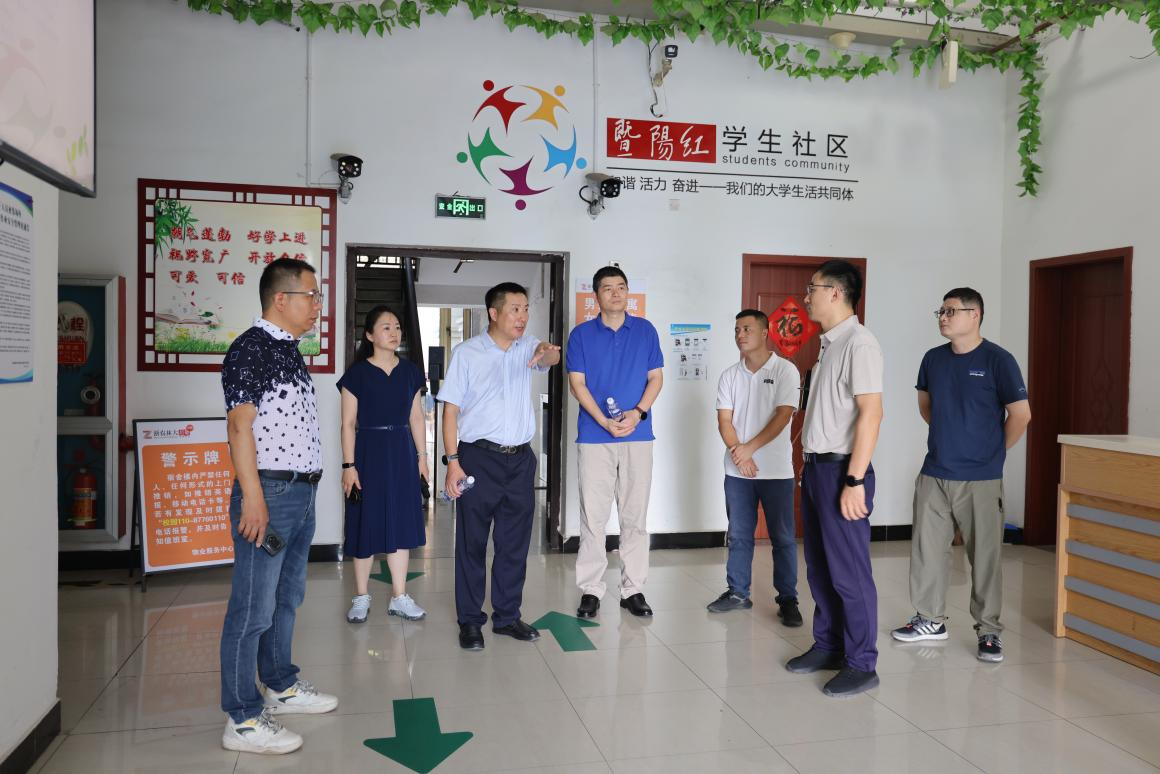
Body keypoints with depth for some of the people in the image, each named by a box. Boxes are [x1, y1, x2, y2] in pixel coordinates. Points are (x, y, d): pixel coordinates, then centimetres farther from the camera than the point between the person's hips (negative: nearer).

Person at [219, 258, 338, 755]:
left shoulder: (290, 351, 15)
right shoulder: (251, 348, -13)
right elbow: (240, 423, -19)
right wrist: (253, 497, -22)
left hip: (302, 493, 10)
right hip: (269, 492, -9)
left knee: (287, 596, 19)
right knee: (254, 607, -2)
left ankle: (281, 686, 34)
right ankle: (243, 720, 8)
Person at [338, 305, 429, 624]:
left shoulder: (410, 371, 7)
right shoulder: (357, 373, -5)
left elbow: (417, 417, 10)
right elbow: (348, 423, -5)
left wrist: (422, 457, 7)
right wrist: (349, 465, -10)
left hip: (402, 453, 4)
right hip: (369, 451, -4)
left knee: (401, 524, 7)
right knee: (366, 525, 3)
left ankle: (399, 597, 16)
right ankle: (361, 597, 18)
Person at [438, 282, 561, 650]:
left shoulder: (528, 346, 5)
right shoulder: (467, 352, -4)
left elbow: (548, 358, -17)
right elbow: (451, 409, -5)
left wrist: (547, 353, -43)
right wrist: (452, 461, -12)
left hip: (520, 458, 4)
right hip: (478, 457, -3)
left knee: (515, 543, 11)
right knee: (472, 543, 4)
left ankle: (507, 616, 25)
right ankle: (470, 621, 17)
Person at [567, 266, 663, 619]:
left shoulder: (645, 330, 8)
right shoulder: (581, 334, 4)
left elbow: (656, 377, 7)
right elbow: (577, 383, -1)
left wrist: (637, 413, -10)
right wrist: (604, 421, -13)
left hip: (638, 435, 1)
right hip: (594, 436, -1)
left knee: (635, 516, 6)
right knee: (593, 517, 1)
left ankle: (633, 589, 15)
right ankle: (590, 590, 11)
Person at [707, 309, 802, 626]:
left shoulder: (785, 370, -4)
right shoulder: (730, 375, 8)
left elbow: (783, 416, -11)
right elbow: (724, 420, 3)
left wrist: (749, 448, -16)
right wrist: (738, 453, -13)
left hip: (776, 469, -4)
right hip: (737, 470, 4)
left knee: (782, 537, 2)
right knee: (739, 536, 11)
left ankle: (788, 599, 11)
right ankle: (737, 592, 22)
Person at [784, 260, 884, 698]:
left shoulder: (859, 342, -14)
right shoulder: (828, 344, 14)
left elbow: (871, 413, -20)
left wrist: (855, 480, -23)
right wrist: (809, 465, 15)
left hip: (841, 471, -9)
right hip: (816, 467, 9)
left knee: (848, 571, -1)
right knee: (819, 567, 15)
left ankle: (861, 664, 10)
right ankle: (828, 646, 28)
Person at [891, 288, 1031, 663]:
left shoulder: (997, 360, -9)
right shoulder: (933, 358, 5)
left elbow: (1020, 415, -5)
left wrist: (993, 452, 4)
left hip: (980, 479, -5)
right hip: (933, 474, 5)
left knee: (985, 556, 3)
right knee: (926, 548, 10)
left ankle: (989, 631, 17)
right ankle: (930, 620, 25)